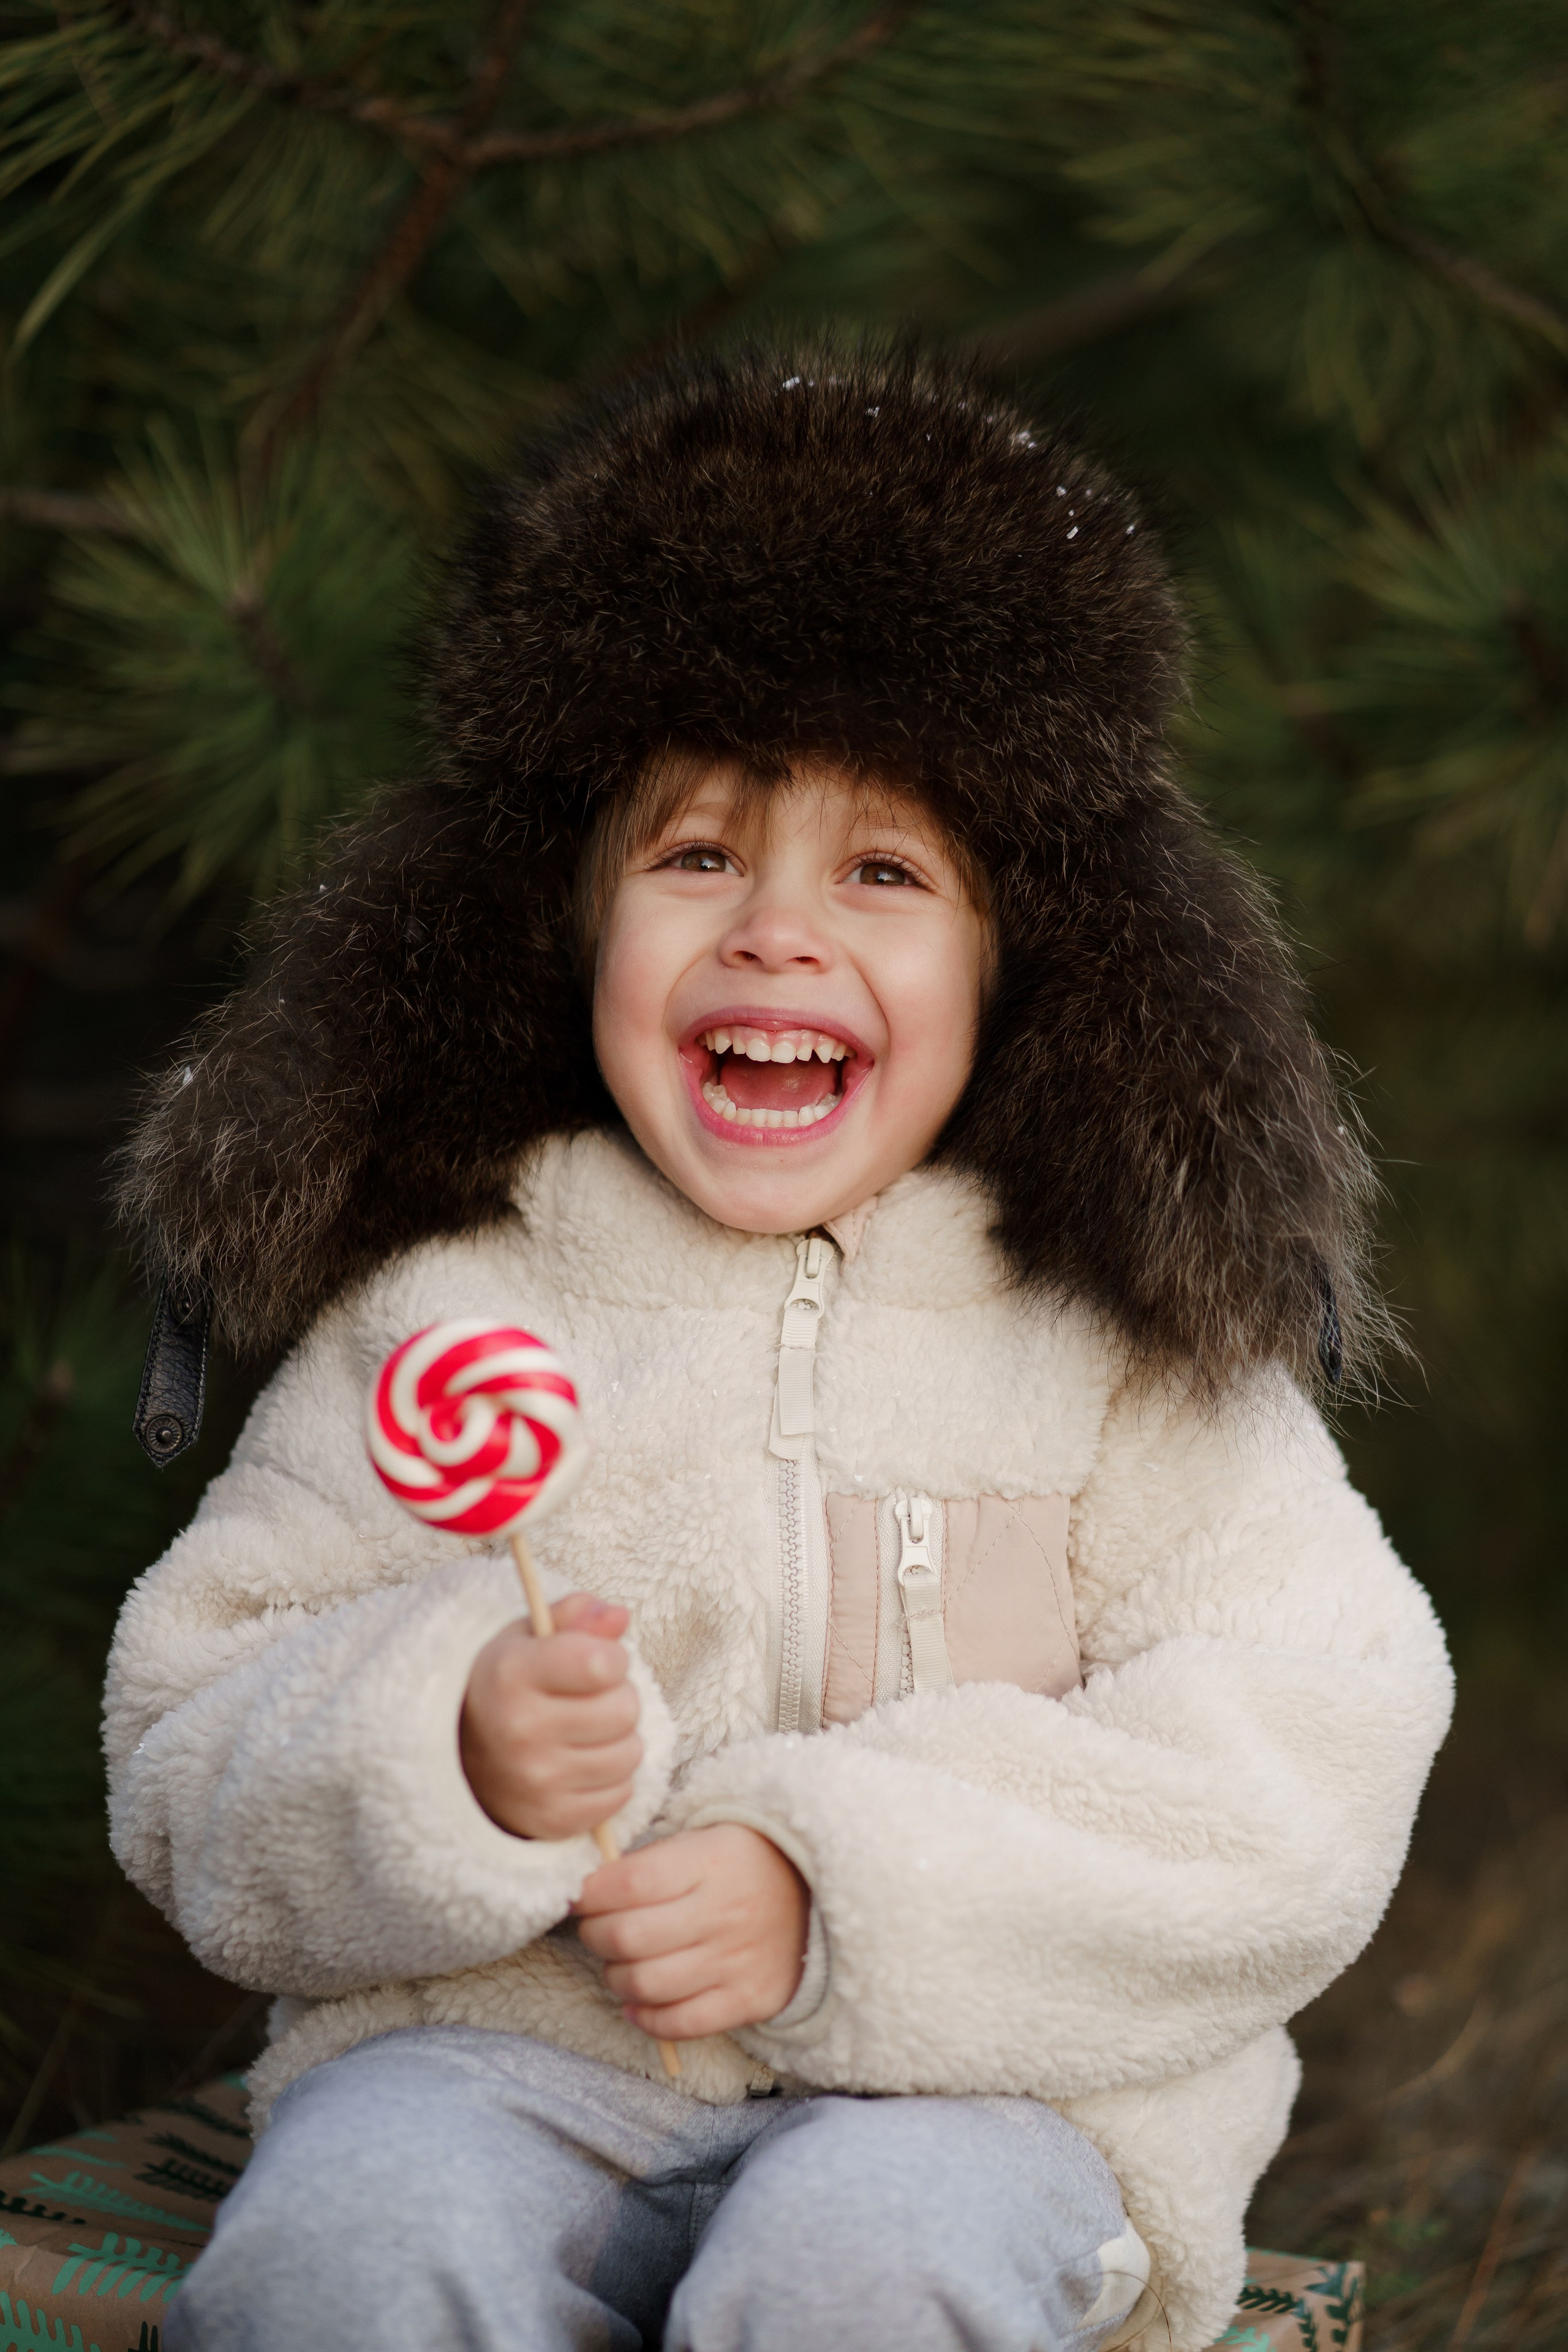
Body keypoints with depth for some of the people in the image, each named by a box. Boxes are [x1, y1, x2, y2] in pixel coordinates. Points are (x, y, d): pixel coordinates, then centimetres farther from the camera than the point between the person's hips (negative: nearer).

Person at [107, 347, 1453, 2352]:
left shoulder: (1129, 1353, 4)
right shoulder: (437, 1318, 6)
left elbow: (1304, 1772, -6)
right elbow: (191, 1774, 5)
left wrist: (846, 1887, -16)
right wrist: (448, 1765, -18)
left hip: (978, 2080, 0)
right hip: (498, 2052, 1)